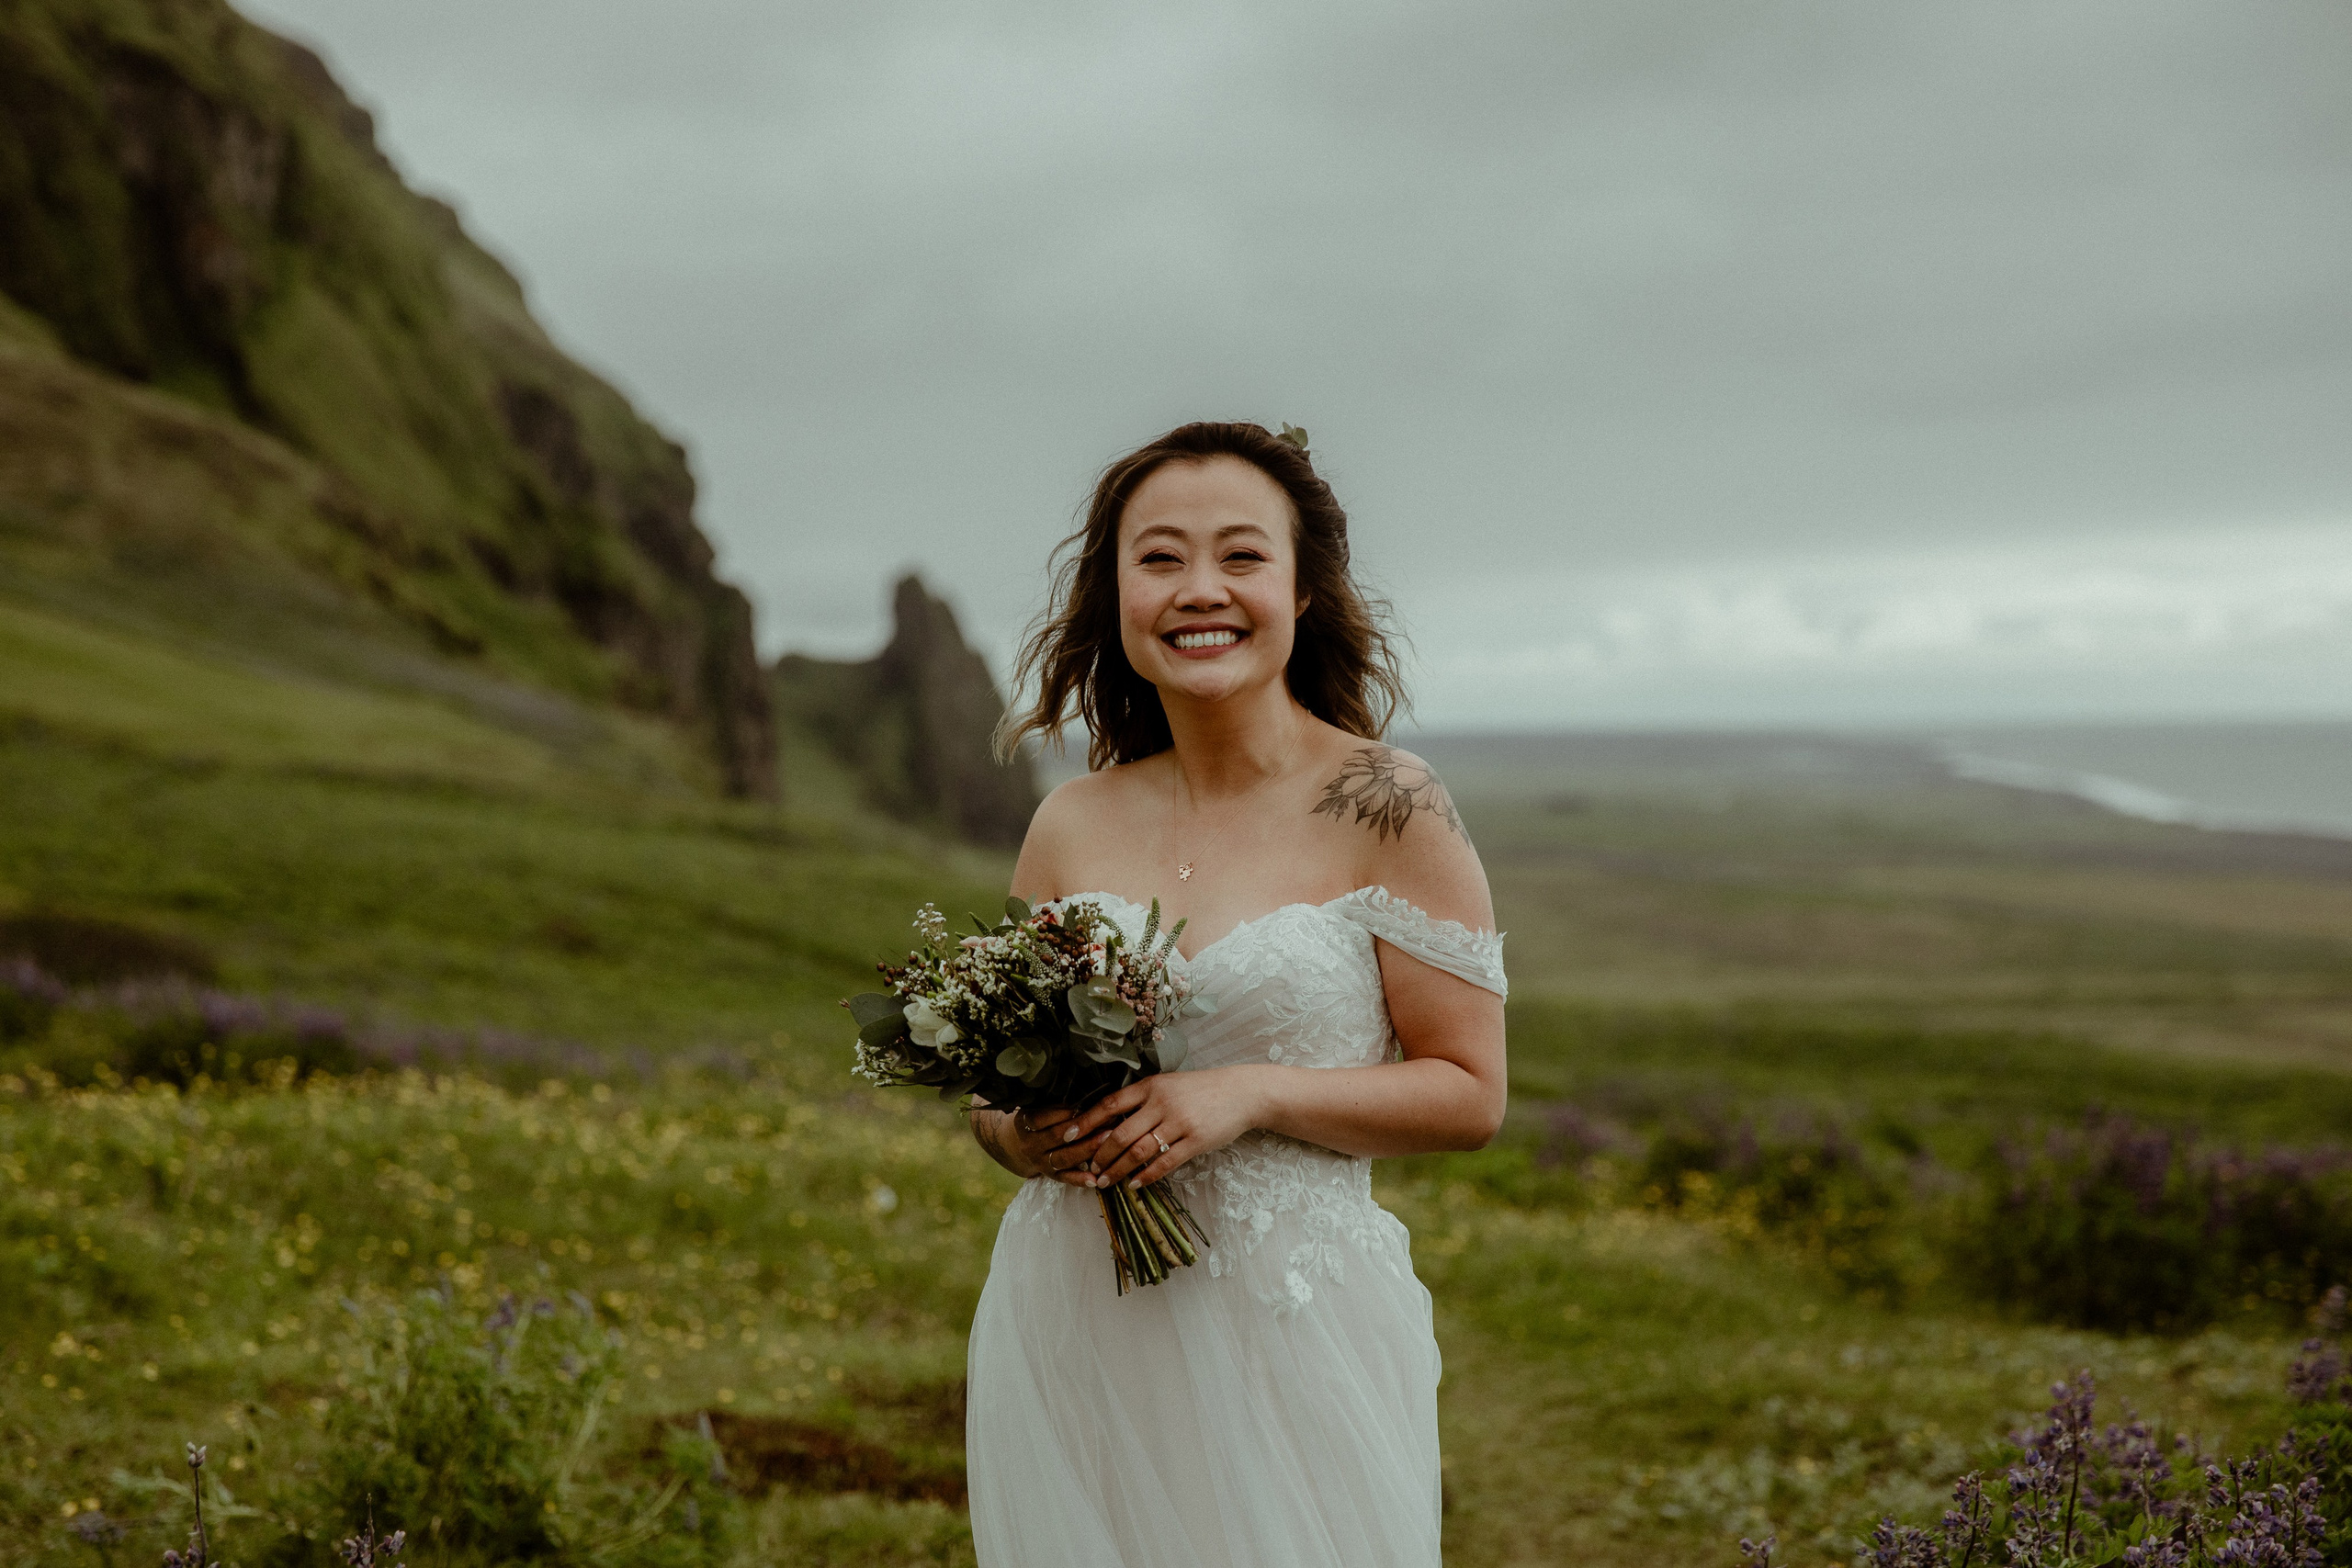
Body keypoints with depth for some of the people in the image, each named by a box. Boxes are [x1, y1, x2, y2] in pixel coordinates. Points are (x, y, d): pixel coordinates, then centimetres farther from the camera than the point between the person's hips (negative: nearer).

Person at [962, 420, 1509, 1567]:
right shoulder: (1071, 826, 5)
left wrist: (1252, 1094, -18)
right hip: (1067, 1334, 4)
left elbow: (1468, 1093, -6)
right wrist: (1016, 1133, -8)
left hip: (1287, 1335, -3)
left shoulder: (1385, 807, -7)